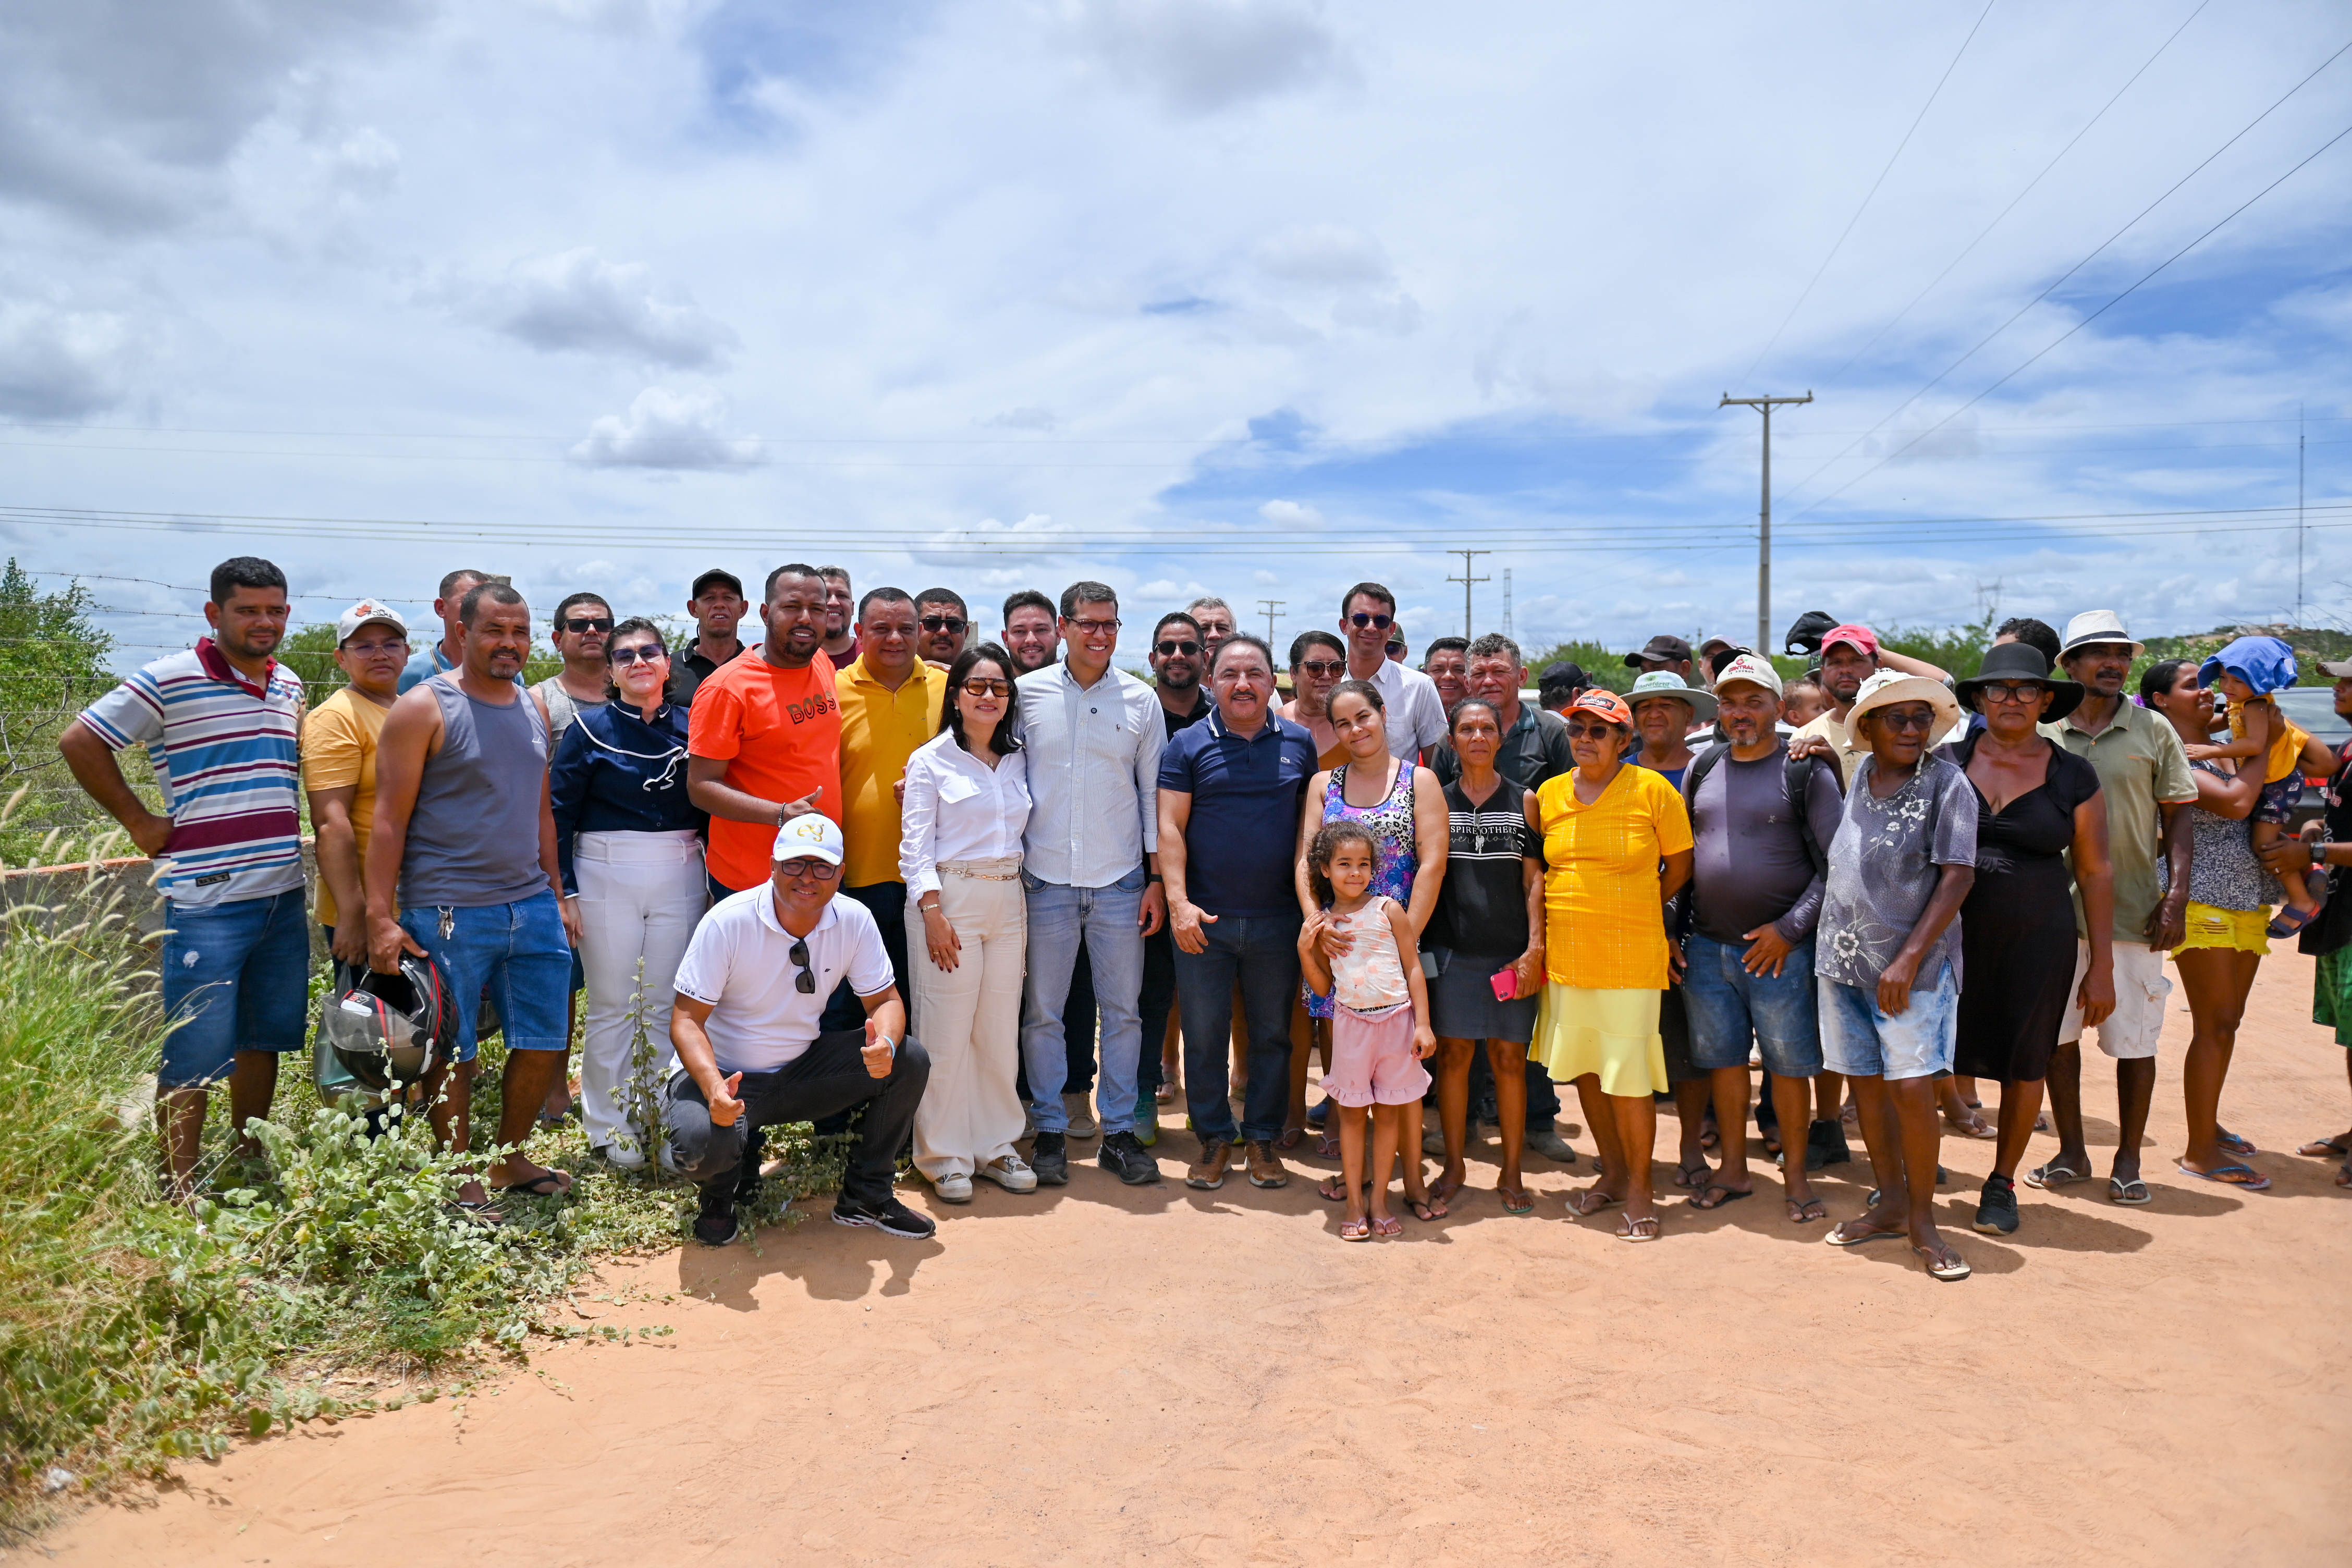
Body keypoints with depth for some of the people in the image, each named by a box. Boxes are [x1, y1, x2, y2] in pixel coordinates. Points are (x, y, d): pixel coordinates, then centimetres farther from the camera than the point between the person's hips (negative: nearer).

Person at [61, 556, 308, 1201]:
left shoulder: (290, 685, 11)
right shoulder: (169, 681, -8)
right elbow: (80, 741, -5)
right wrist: (138, 820, -5)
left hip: (284, 898, 6)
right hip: (206, 901, -6)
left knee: (263, 1041, 15)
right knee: (194, 1055, 0)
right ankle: (182, 1194, 11)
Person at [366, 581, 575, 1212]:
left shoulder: (533, 710, 13)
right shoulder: (423, 709, -7)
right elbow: (390, 819, -9)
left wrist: (557, 894, 17)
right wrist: (381, 918, -14)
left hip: (532, 907, 6)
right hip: (448, 914, -6)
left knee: (545, 1042, 10)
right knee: (452, 1053, 4)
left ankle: (510, 1159, 29)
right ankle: (460, 1181, 19)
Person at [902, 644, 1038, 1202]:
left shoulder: (1018, 759, 13)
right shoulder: (930, 760, 0)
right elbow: (916, 846, -4)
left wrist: (1029, 908, 10)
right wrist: (933, 913, -13)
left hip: (1008, 900, 5)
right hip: (949, 898, -4)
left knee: (1001, 1029, 7)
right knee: (947, 1030, -3)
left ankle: (995, 1145, 20)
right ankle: (945, 1156, 8)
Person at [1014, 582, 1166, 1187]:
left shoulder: (1141, 700, 3)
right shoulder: (1028, 693, 0)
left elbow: (1154, 793, 6)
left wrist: (1157, 878, 2)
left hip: (1120, 882, 1)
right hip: (1045, 880, -1)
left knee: (1123, 1012, 6)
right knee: (1042, 1012, 6)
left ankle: (1118, 1131, 18)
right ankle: (1050, 1130, 19)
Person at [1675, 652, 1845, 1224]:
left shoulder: (1807, 771, -4)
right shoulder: (1702, 768, 9)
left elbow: (1835, 864, -7)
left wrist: (1790, 928, -14)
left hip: (1780, 948, -4)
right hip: (1705, 947, 4)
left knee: (1789, 1063, 4)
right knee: (1722, 1059, 12)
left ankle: (1796, 1172, 20)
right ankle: (1733, 1168, 26)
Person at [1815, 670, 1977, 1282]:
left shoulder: (1946, 784, -7)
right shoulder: (1858, 777, 7)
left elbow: (1957, 876, -12)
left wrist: (1908, 959, -16)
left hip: (1911, 963, -5)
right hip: (1843, 957, 5)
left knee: (1911, 1088, -9)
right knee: (1868, 1084, 11)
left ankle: (1922, 1219, 8)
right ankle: (1889, 1203, 25)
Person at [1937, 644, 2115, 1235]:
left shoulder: (2072, 777, 2)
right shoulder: (1946, 761, 2)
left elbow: (2095, 872, 3)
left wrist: (2103, 966, 1)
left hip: (2037, 940, 0)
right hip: (1950, 935, 0)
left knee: (2024, 1064, 7)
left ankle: (2003, 1183, 24)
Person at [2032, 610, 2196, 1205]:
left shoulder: (2153, 730, 2)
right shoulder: (2043, 734, 4)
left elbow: (2175, 821, 3)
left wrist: (2177, 897, -8)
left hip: (2133, 911, -1)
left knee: (2134, 1040, 5)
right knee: (2057, 1034, 7)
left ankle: (2129, 1159, 20)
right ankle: (2072, 1151, 22)